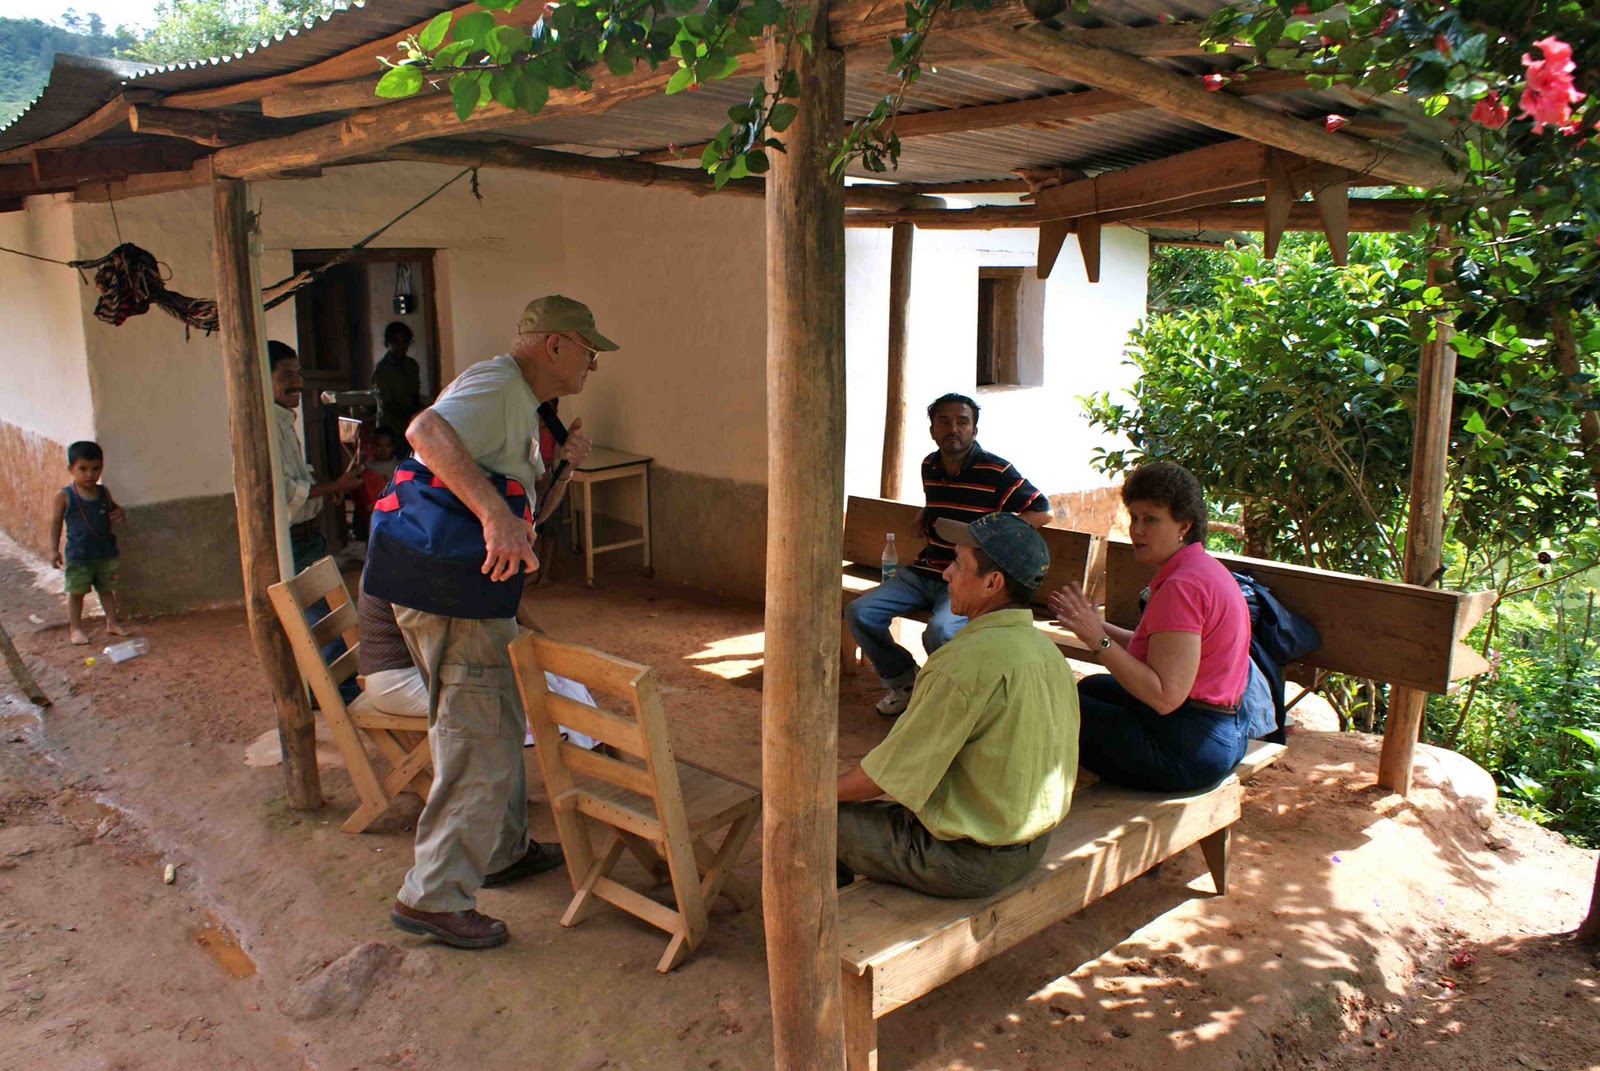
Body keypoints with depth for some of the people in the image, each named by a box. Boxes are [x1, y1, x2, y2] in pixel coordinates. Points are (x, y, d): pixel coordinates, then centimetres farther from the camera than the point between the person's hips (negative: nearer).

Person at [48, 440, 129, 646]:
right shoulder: (64, 496, -9)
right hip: (77, 557, -3)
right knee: (76, 592, 7)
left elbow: (112, 512, 16)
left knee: (106, 589, 14)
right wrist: (54, 549, -6)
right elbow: (56, 522, -3)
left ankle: (112, 623, 25)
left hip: (106, 553, 3)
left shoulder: (104, 493, 1)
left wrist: (119, 514, -9)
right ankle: (75, 628, 18)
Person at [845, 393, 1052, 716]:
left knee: (940, 631, -35)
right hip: (925, 571, 7)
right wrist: (924, 516, 10)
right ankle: (902, 681, 13)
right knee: (859, 613, -9)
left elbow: (1042, 511, -8)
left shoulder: (996, 472, -11)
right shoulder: (929, 466, 10)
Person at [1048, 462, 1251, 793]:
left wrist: (1098, 640, -27)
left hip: (1188, 750, -11)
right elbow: (1155, 649, 13)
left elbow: (1166, 696, -28)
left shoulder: (1181, 586, -23)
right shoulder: (1203, 568, 9)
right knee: (1091, 686, 28)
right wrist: (1095, 625, 8)